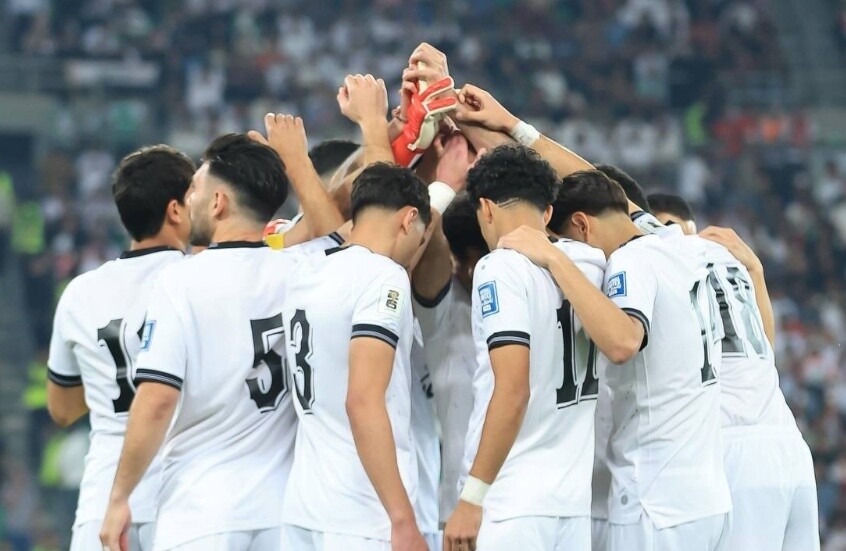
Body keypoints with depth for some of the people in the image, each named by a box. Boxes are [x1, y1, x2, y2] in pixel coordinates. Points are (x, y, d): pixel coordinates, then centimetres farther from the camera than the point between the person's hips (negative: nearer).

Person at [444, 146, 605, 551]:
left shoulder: (502, 268, -8)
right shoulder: (588, 264, 9)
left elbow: (513, 392, -16)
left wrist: (472, 497, -14)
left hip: (512, 502, -7)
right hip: (577, 500, 7)